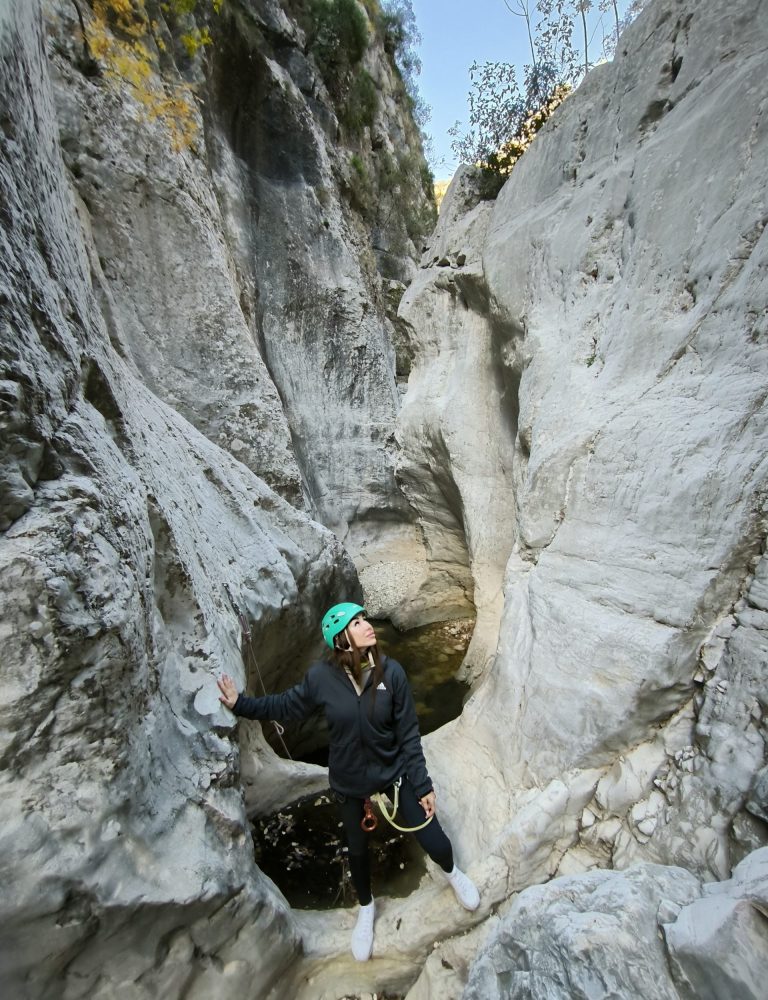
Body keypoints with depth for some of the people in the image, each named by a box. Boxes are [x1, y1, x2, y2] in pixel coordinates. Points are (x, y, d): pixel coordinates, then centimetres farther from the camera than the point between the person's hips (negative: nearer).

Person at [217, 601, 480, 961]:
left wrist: (422, 784, -9)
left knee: (433, 841, 8)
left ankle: (452, 873, 48)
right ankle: (366, 908, 58)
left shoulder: (391, 671, -23)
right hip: (349, 783, 1)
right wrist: (241, 704, -11)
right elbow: (287, 705, -4)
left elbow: (408, 734, -14)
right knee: (357, 850, 23)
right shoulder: (321, 676, -23)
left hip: (394, 772, 0)